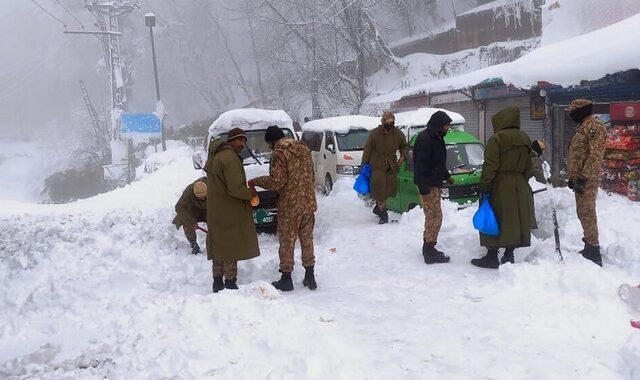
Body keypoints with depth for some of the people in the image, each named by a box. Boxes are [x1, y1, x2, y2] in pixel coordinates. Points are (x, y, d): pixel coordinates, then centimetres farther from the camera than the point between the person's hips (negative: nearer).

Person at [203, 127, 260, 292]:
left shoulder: (214, 156, 13)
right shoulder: (230, 158, -19)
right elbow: (235, 188, -24)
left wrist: (245, 189, 7)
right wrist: (250, 193, -6)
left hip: (215, 211, 10)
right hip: (229, 213, -9)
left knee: (218, 246, 15)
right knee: (231, 247, -1)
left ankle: (217, 283, 24)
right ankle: (230, 284, 5)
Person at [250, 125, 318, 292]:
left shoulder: (279, 153, -14)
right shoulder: (304, 149, 10)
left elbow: (276, 181, -19)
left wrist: (255, 181, -6)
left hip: (289, 206, -7)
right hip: (308, 203, 7)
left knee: (287, 242, 6)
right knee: (307, 240, 15)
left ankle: (286, 279, 14)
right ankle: (310, 277, 20)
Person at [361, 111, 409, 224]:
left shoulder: (398, 134, -1)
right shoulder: (374, 134, -12)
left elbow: (404, 146, 16)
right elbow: (367, 150, -6)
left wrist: (403, 156, -4)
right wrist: (364, 165, -7)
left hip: (391, 166, 4)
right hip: (377, 166, -4)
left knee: (389, 189, 10)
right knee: (379, 190, -10)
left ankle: (378, 208, 32)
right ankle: (383, 214, -3)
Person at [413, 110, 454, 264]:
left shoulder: (437, 138, 14)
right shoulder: (425, 139, -18)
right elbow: (421, 164, -24)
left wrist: (446, 176, 32)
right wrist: (423, 186, -27)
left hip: (435, 184, 10)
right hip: (427, 185, -10)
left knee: (432, 216, 15)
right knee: (435, 216, -9)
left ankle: (428, 248, 24)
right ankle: (430, 252, -6)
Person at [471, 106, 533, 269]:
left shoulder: (497, 138, -13)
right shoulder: (525, 139, 10)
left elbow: (490, 166, -17)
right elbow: (528, 167, 15)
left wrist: (484, 187, -14)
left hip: (500, 185, -7)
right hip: (519, 186, 7)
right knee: (514, 219, 11)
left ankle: (492, 256, 4)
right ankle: (509, 255, 18)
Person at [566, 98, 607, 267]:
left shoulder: (594, 126, -12)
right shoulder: (583, 127, 20)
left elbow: (595, 155, -21)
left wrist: (583, 178, -24)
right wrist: (573, 176, 21)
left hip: (587, 179, -11)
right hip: (580, 178, 11)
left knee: (587, 214, -11)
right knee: (583, 213, 15)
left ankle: (593, 253, -10)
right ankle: (590, 246, 25)